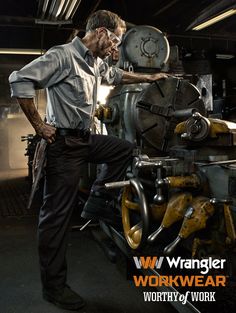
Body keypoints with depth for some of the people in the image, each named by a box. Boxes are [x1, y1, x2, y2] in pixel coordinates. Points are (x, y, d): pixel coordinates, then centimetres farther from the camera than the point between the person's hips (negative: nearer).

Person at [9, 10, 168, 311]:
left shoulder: (97, 62, 13)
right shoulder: (62, 55, -15)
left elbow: (116, 75, 34)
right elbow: (19, 80, -21)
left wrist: (148, 78, 39)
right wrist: (39, 124, -19)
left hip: (85, 138, 9)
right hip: (63, 142, -9)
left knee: (125, 149, 20)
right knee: (56, 215, -3)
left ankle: (96, 203, 18)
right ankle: (54, 286, 9)